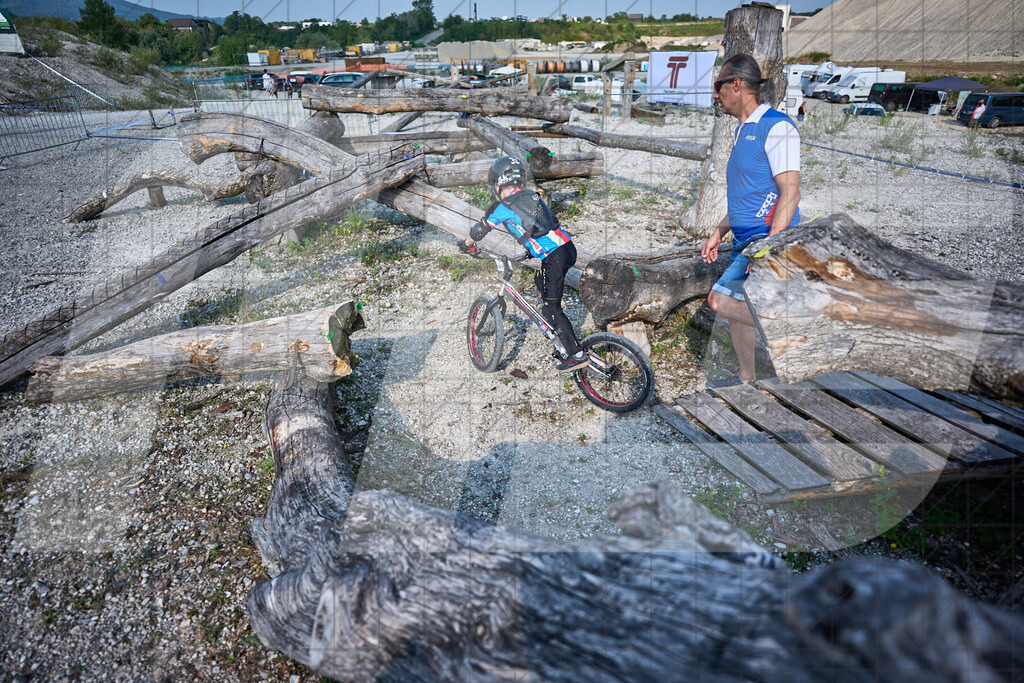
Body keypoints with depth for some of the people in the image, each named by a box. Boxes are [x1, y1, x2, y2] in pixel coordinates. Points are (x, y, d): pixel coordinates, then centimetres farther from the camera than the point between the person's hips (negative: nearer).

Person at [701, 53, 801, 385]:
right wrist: (719, 232, 19)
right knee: (736, 309, 9)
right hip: (745, 242, 9)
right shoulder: (742, 131, 19)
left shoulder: (776, 126, -10)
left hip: (769, 237, -9)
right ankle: (749, 385, 22)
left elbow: (790, 192, -18)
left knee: (721, 301, -20)